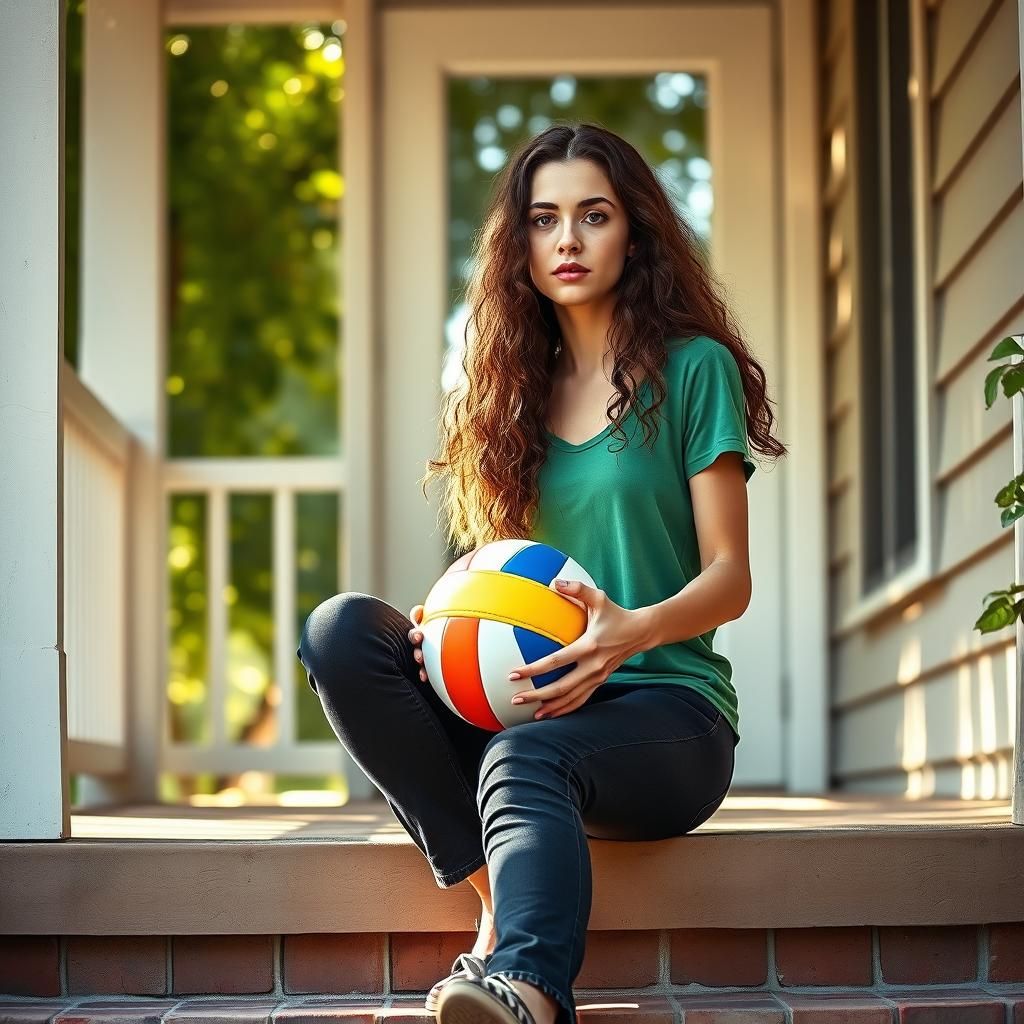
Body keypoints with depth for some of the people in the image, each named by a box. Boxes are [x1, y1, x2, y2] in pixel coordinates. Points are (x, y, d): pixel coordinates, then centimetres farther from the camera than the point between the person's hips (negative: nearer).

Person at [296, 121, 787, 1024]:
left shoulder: (694, 368, 3)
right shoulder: (514, 385, 17)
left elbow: (730, 577, -2)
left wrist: (635, 629, -25)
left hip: (665, 703, -5)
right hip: (522, 701, 5)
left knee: (523, 760, -38)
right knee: (340, 628, -20)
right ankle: (499, 903, -27)